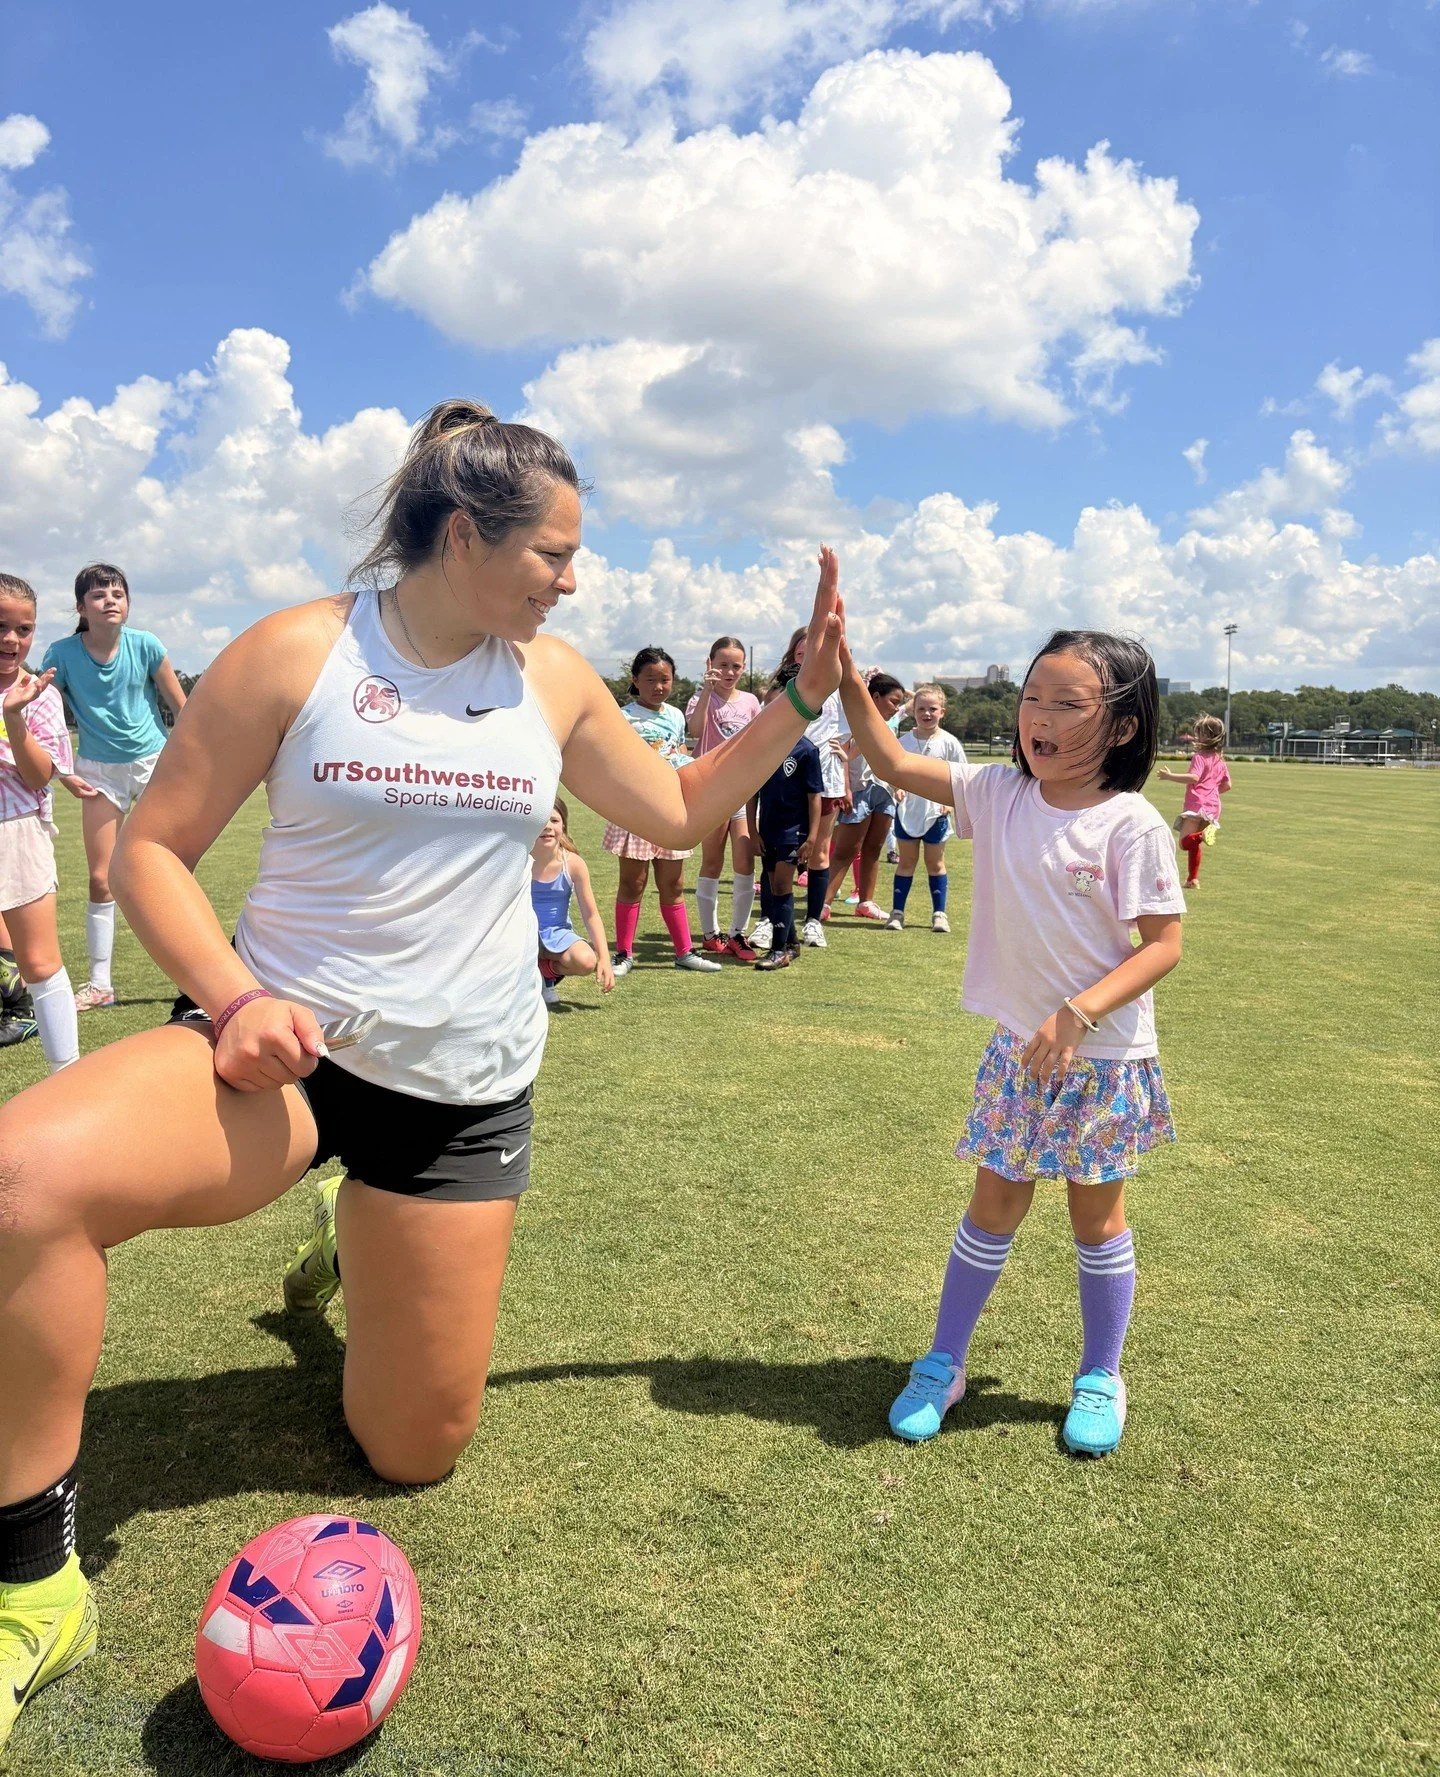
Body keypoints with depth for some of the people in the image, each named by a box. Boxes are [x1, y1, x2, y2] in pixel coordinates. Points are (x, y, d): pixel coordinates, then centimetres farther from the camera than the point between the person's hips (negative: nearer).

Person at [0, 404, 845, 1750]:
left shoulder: (552, 680, 3)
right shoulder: (295, 652, -8)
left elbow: (682, 814, 12)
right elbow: (151, 847, -5)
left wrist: (805, 696, 3)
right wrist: (235, 994, -21)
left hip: (464, 1092, 3)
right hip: (285, 1046, -2)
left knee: (415, 1451, 10)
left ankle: (361, 1241, 43)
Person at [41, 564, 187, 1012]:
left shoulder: (145, 646, -9)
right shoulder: (62, 654, -9)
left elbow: (181, 707, 0)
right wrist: (64, 772, -8)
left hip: (156, 761, -1)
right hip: (100, 772, 1)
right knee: (100, 879, 3)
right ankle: (99, 983, 14)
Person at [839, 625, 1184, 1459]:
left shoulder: (1131, 825, -17)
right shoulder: (999, 794, -4)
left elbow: (1164, 945, -16)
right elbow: (896, 763, -6)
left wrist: (1080, 1012, -27)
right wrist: (845, 672, -17)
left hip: (1103, 1057, -3)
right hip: (1017, 1048, 3)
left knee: (1097, 1216, 13)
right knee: (994, 1207, 14)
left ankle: (1102, 1379, 34)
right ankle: (943, 1364, 30)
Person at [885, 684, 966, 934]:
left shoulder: (949, 743, -5)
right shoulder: (904, 741, -1)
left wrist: (950, 802, -12)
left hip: (936, 812, -1)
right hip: (907, 811, 1)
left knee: (935, 863, 10)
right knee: (906, 861, 9)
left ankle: (939, 913, 17)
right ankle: (897, 912, 14)